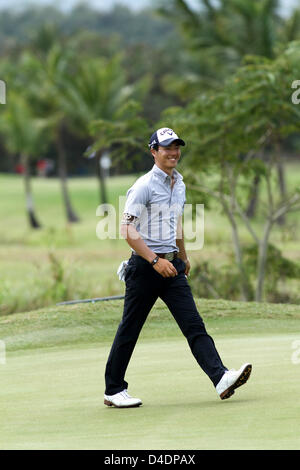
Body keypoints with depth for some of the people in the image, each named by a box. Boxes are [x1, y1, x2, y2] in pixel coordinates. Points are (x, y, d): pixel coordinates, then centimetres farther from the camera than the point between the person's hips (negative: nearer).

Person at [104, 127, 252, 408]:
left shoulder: (179, 184, 14)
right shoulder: (144, 186, -11)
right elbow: (128, 230, -17)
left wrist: (183, 257, 36)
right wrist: (155, 260, -25)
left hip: (172, 265, 6)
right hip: (144, 266, -6)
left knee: (194, 324, -6)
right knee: (129, 330, 2)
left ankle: (221, 379, -18)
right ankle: (113, 390, 12)